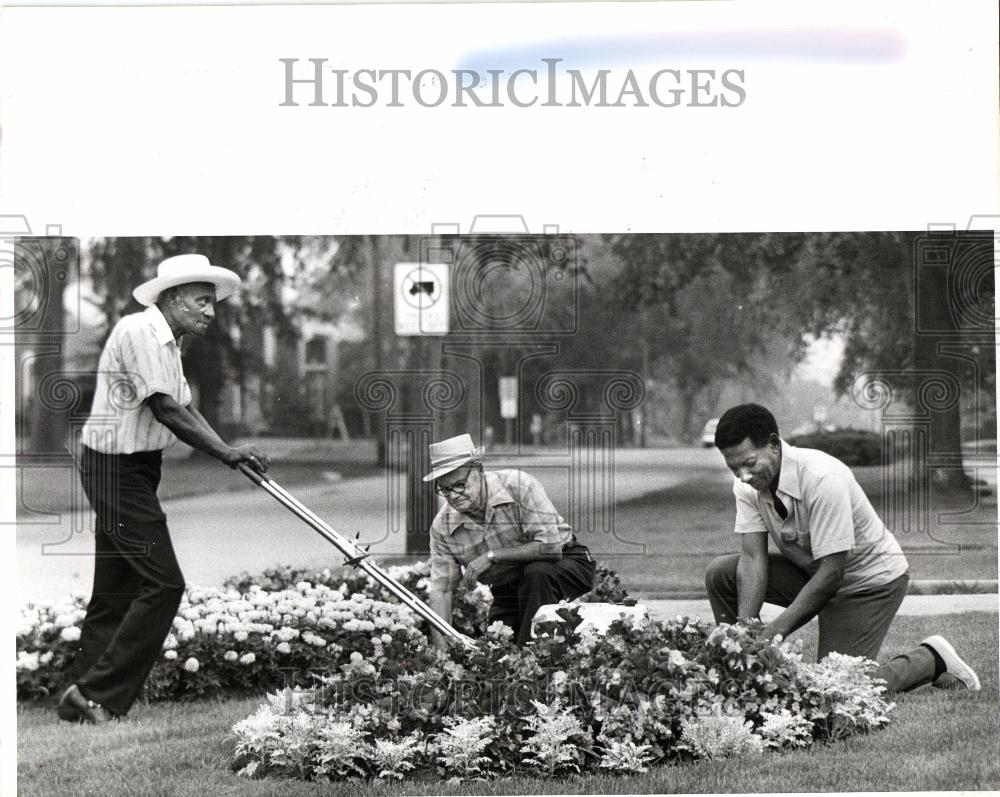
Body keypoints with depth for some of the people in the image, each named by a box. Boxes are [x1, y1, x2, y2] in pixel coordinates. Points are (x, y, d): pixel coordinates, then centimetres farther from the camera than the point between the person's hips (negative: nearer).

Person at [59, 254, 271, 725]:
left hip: (133, 469, 11)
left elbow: (185, 408, 14)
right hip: (117, 469, -11)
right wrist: (225, 452, -18)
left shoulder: (166, 344, 16)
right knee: (163, 583, -12)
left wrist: (229, 454, 0)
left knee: (116, 589, 12)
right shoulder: (140, 332, -17)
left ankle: (85, 701, 17)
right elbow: (164, 409, -22)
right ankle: (95, 695, -8)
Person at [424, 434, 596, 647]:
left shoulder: (518, 485, -24)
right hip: (509, 593, 4)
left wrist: (492, 556, -29)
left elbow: (550, 546, -29)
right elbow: (440, 588, -9)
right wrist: (441, 646, -22)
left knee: (536, 573, -36)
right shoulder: (442, 527, -10)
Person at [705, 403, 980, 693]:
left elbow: (832, 572, -32)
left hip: (870, 579, -7)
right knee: (721, 573, -8)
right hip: (809, 571, 7)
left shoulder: (822, 479, -33)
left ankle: (932, 659, 4)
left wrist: (774, 632, -33)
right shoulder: (748, 485, -12)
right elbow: (752, 558, -13)